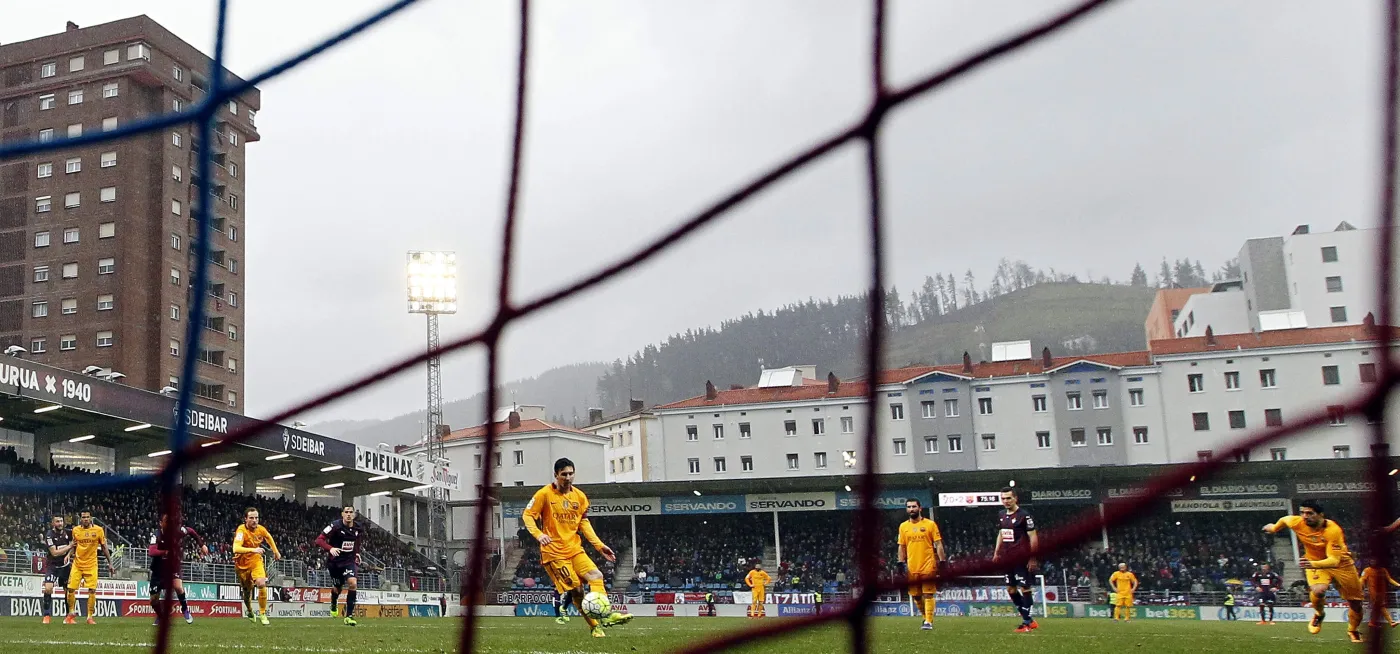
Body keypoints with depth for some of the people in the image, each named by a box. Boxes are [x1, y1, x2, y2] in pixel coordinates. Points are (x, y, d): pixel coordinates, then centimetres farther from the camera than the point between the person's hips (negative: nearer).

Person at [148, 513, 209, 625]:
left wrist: (202, 544, 5)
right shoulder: (156, 536, -24)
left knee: (178, 587, -27)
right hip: (159, 569, 0)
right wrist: (165, 552, -59)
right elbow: (151, 551, -42)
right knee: (154, 599, 2)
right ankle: (159, 617, 34)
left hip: (174, 566, 0)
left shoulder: (177, 530, -16)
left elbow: (191, 531, 6)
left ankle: (185, 609, -1)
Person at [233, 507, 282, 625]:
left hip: (256, 560, 2)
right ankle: (250, 613, 42)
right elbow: (236, 549, -40)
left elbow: (269, 537, 15)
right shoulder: (242, 530, -26)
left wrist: (276, 552, 20)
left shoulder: (261, 529, -10)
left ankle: (263, 614, -8)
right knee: (247, 591, 12)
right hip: (242, 563, -2)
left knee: (262, 584, -21)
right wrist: (253, 550, -52)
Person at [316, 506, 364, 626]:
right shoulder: (335, 526, -16)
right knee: (337, 588, 13)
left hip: (349, 561, 2)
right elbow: (319, 540, -18)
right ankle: (333, 606, 51)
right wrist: (330, 548, -34)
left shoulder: (358, 529, -2)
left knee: (353, 583, -21)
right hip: (335, 561, -2)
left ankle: (349, 616, -14)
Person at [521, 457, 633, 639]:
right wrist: (538, 534, -23)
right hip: (554, 552, -5)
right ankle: (595, 626, 2)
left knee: (596, 576, -16)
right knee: (576, 589, -8)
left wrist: (600, 546, 7)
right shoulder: (545, 494, -8)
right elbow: (527, 515, -5)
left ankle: (605, 616, -23)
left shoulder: (580, 496, 7)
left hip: (574, 548, 5)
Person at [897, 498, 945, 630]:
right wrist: (901, 563, 7)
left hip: (928, 566, -3)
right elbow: (902, 547, 15)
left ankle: (928, 621, -4)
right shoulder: (903, 526, 9)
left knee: (928, 595, -7)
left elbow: (938, 544, 1)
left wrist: (942, 561, -7)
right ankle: (926, 616, 27)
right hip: (912, 568, 3)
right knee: (916, 596, 8)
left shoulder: (930, 524, 1)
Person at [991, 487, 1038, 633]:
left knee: (1024, 588, -5)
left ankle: (1026, 622, 1)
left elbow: (1033, 537, -10)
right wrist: (996, 553, 15)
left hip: (1021, 559, -8)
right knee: (1010, 589, 11)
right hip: (1008, 559, 8)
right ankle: (1029, 620, 20)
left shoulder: (1024, 515, -10)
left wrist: (1033, 558, -14)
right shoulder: (1001, 516, 12)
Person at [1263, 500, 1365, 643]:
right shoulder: (1297, 523, -21)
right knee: (1318, 591, -30)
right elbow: (1283, 520, 5)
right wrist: (1274, 528, 26)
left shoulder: (1333, 530, -33)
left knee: (1356, 605, 6)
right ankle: (1318, 614, 4)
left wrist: (1313, 565, -57)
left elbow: (1334, 560, -39)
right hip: (1315, 562, 2)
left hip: (1341, 564, -1)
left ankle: (1353, 631, 39)